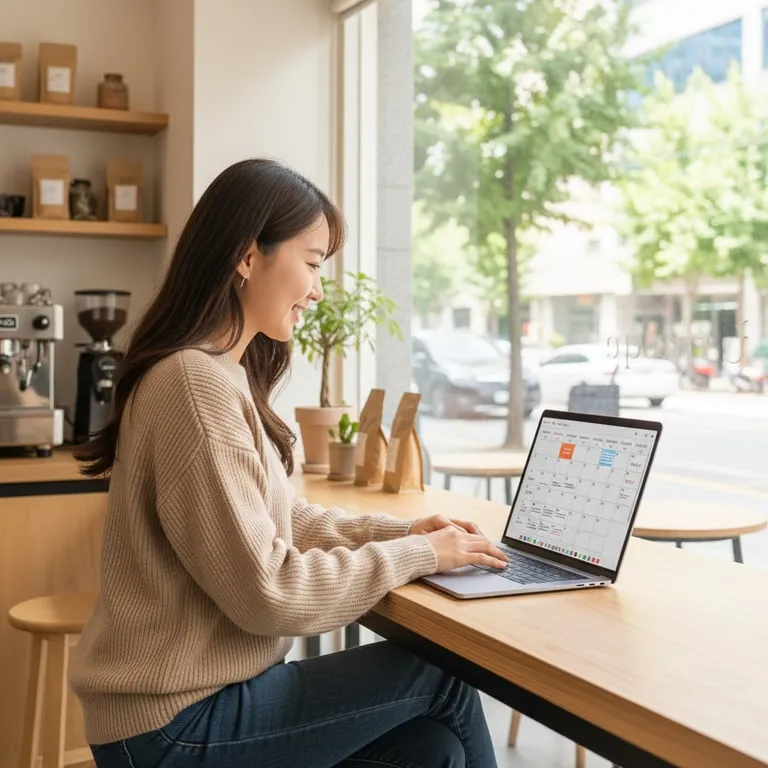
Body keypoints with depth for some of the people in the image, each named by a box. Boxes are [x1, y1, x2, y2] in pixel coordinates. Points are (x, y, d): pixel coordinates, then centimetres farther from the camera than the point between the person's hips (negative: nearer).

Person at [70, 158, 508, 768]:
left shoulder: (225, 376, 10)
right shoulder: (198, 383, -23)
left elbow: (284, 520, 14)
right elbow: (267, 593, -23)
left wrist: (403, 531, 1)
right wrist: (418, 554, -13)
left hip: (204, 690, 9)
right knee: (443, 675, -2)